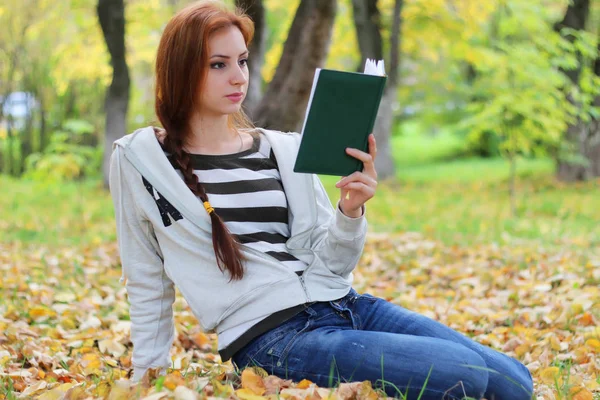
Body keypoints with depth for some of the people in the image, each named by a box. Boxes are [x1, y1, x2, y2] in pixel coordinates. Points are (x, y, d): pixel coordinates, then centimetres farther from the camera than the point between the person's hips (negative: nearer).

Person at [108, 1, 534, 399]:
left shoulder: (283, 150, 10)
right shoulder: (140, 160, 2)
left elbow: (330, 263, 8)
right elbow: (148, 287, 11)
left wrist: (350, 213, -10)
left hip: (347, 305, 5)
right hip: (271, 338, -5)